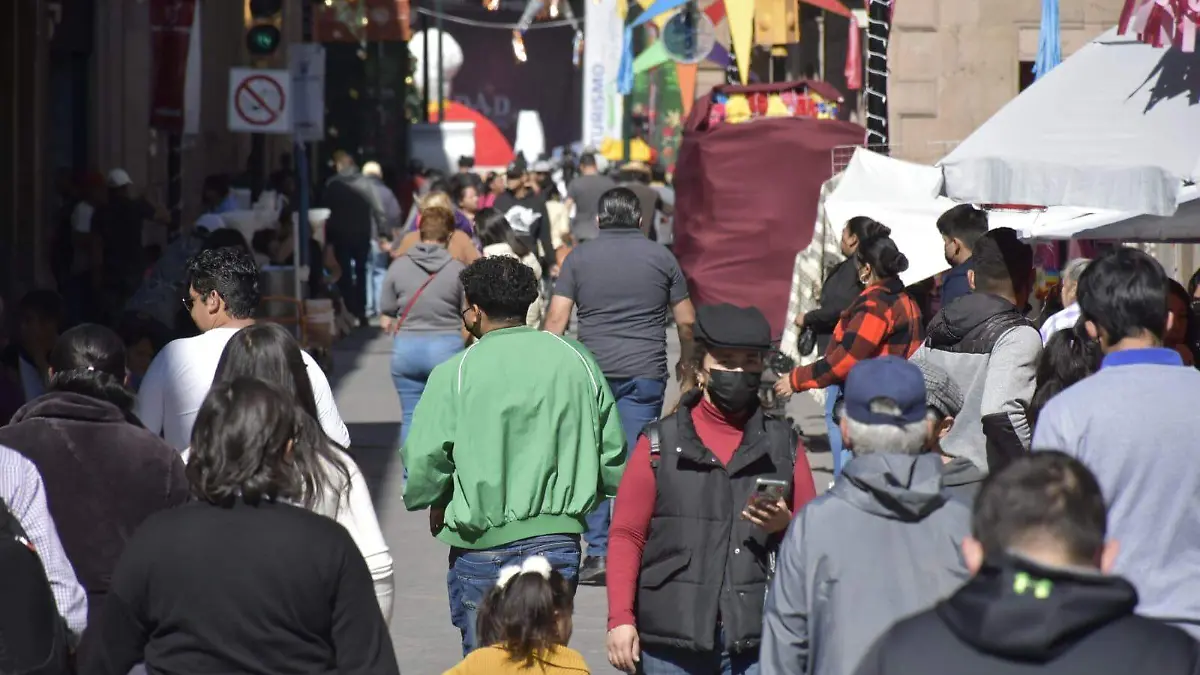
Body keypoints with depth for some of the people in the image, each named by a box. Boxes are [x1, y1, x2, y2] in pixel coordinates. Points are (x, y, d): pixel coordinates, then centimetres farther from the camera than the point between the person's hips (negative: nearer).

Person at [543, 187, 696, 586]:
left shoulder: (579, 258, 4)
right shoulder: (661, 258, 5)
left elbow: (556, 319, -2)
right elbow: (686, 321, 9)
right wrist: (687, 359, 26)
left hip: (593, 372, 0)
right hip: (645, 374, 0)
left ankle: (598, 551, 4)